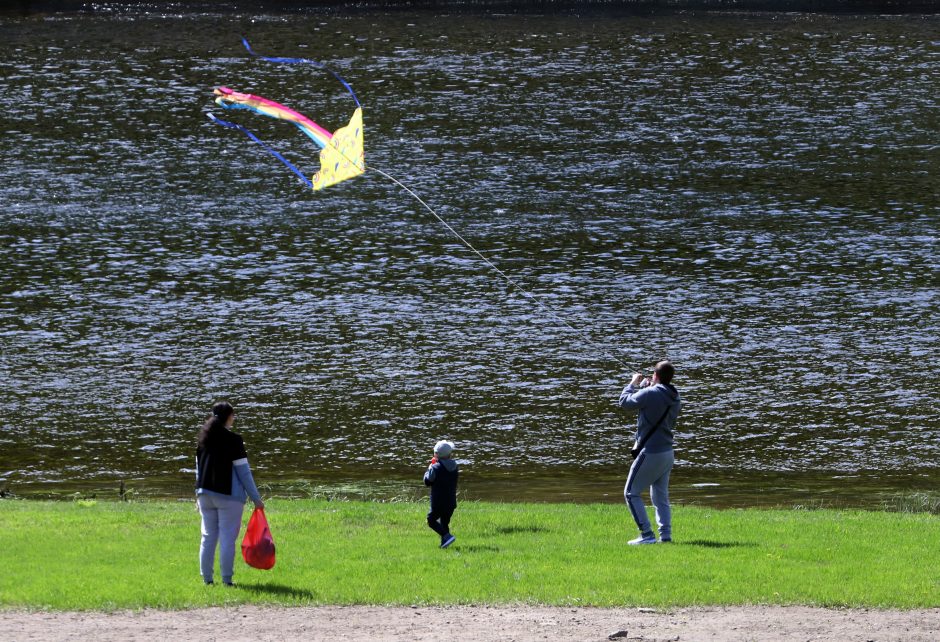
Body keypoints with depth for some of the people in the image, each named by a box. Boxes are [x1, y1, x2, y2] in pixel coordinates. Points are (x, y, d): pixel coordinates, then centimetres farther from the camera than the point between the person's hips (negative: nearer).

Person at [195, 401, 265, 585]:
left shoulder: (203, 439, 7)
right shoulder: (233, 440, -11)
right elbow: (243, 471, -10)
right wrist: (256, 499, -4)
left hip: (205, 493, 6)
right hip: (228, 495, -6)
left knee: (208, 536, 11)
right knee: (227, 538, -3)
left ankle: (206, 578, 12)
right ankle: (226, 579, -4)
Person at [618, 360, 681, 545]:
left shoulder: (650, 394, -18)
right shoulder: (674, 399, 6)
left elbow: (625, 401, -6)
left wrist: (633, 384, 11)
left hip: (650, 452, -8)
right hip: (667, 453, 8)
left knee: (631, 493, 1)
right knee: (661, 497, 16)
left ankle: (647, 535, -5)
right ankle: (665, 535, 9)